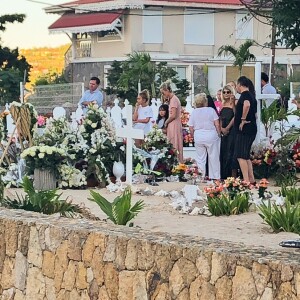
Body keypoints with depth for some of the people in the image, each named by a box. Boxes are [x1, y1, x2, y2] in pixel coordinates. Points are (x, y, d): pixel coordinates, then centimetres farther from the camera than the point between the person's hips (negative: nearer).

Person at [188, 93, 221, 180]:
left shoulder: (194, 112, 4)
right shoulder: (211, 110, -3)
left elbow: (191, 128, 4)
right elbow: (217, 124, -5)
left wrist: (194, 137, 18)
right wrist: (219, 134, 7)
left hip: (198, 136, 2)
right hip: (211, 136, -2)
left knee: (200, 159, 9)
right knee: (213, 158, 6)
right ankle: (215, 177, 9)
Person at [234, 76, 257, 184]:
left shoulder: (245, 94, -11)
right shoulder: (251, 96, 19)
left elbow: (246, 105, -33)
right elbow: (254, 113, 28)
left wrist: (243, 120, -24)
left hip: (244, 129, -10)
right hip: (251, 129, 10)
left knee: (240, 156, -12)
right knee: (246, 156, 15)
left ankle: (246, 180, -18)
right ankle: (251, 179, 16)